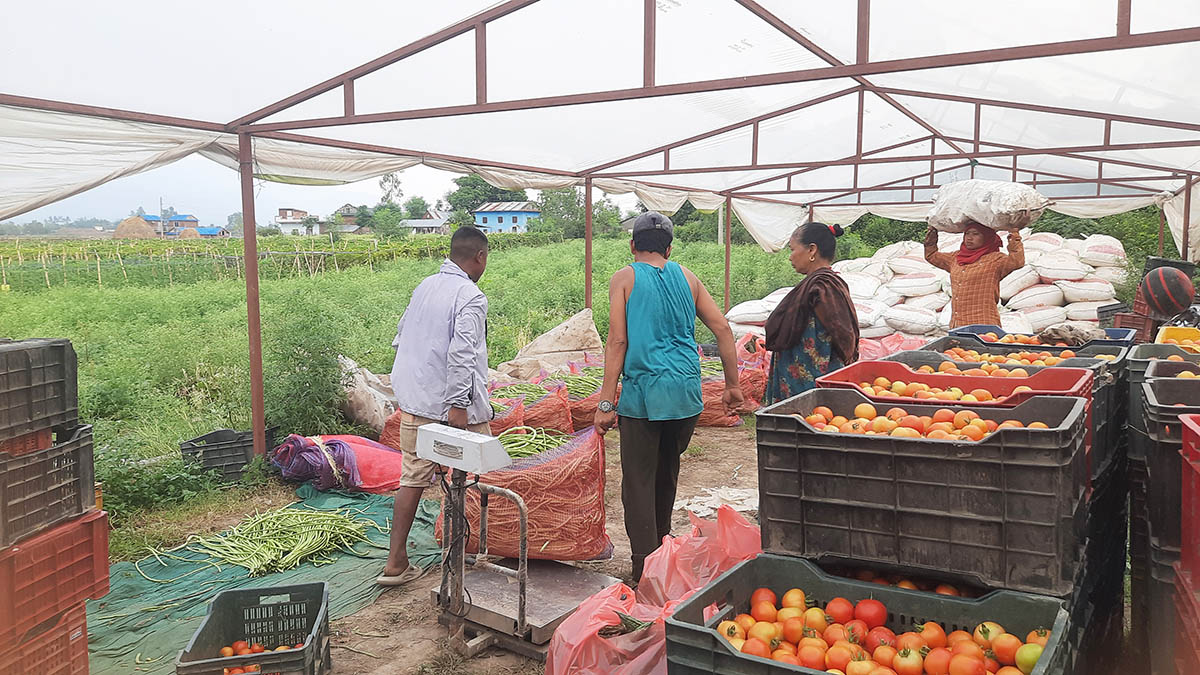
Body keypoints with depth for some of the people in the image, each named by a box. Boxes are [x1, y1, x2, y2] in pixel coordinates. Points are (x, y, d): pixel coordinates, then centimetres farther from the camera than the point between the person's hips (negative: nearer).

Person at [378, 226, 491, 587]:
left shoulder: (424, 287, 11)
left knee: (413, 478, 9)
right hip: (452, 405, -7)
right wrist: (457, 404, -23)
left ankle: (396, 563, 9)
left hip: (413, 403, 7)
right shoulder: (470, 297, -14)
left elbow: (400, 337, 17)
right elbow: (461, 354, -23)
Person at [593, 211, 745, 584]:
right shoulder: (686, 277, 11)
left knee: (638, 482, 3)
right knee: (667, 473, 22)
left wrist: (606, 403, -7)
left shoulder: (625, 279, 0)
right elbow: (722, 329, 7)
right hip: (687, 394, 4)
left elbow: (617, 341, -8)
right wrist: (732, 386, 13)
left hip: (643, 392, -4)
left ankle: (645, 570, 2)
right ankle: (661, 543, 37)